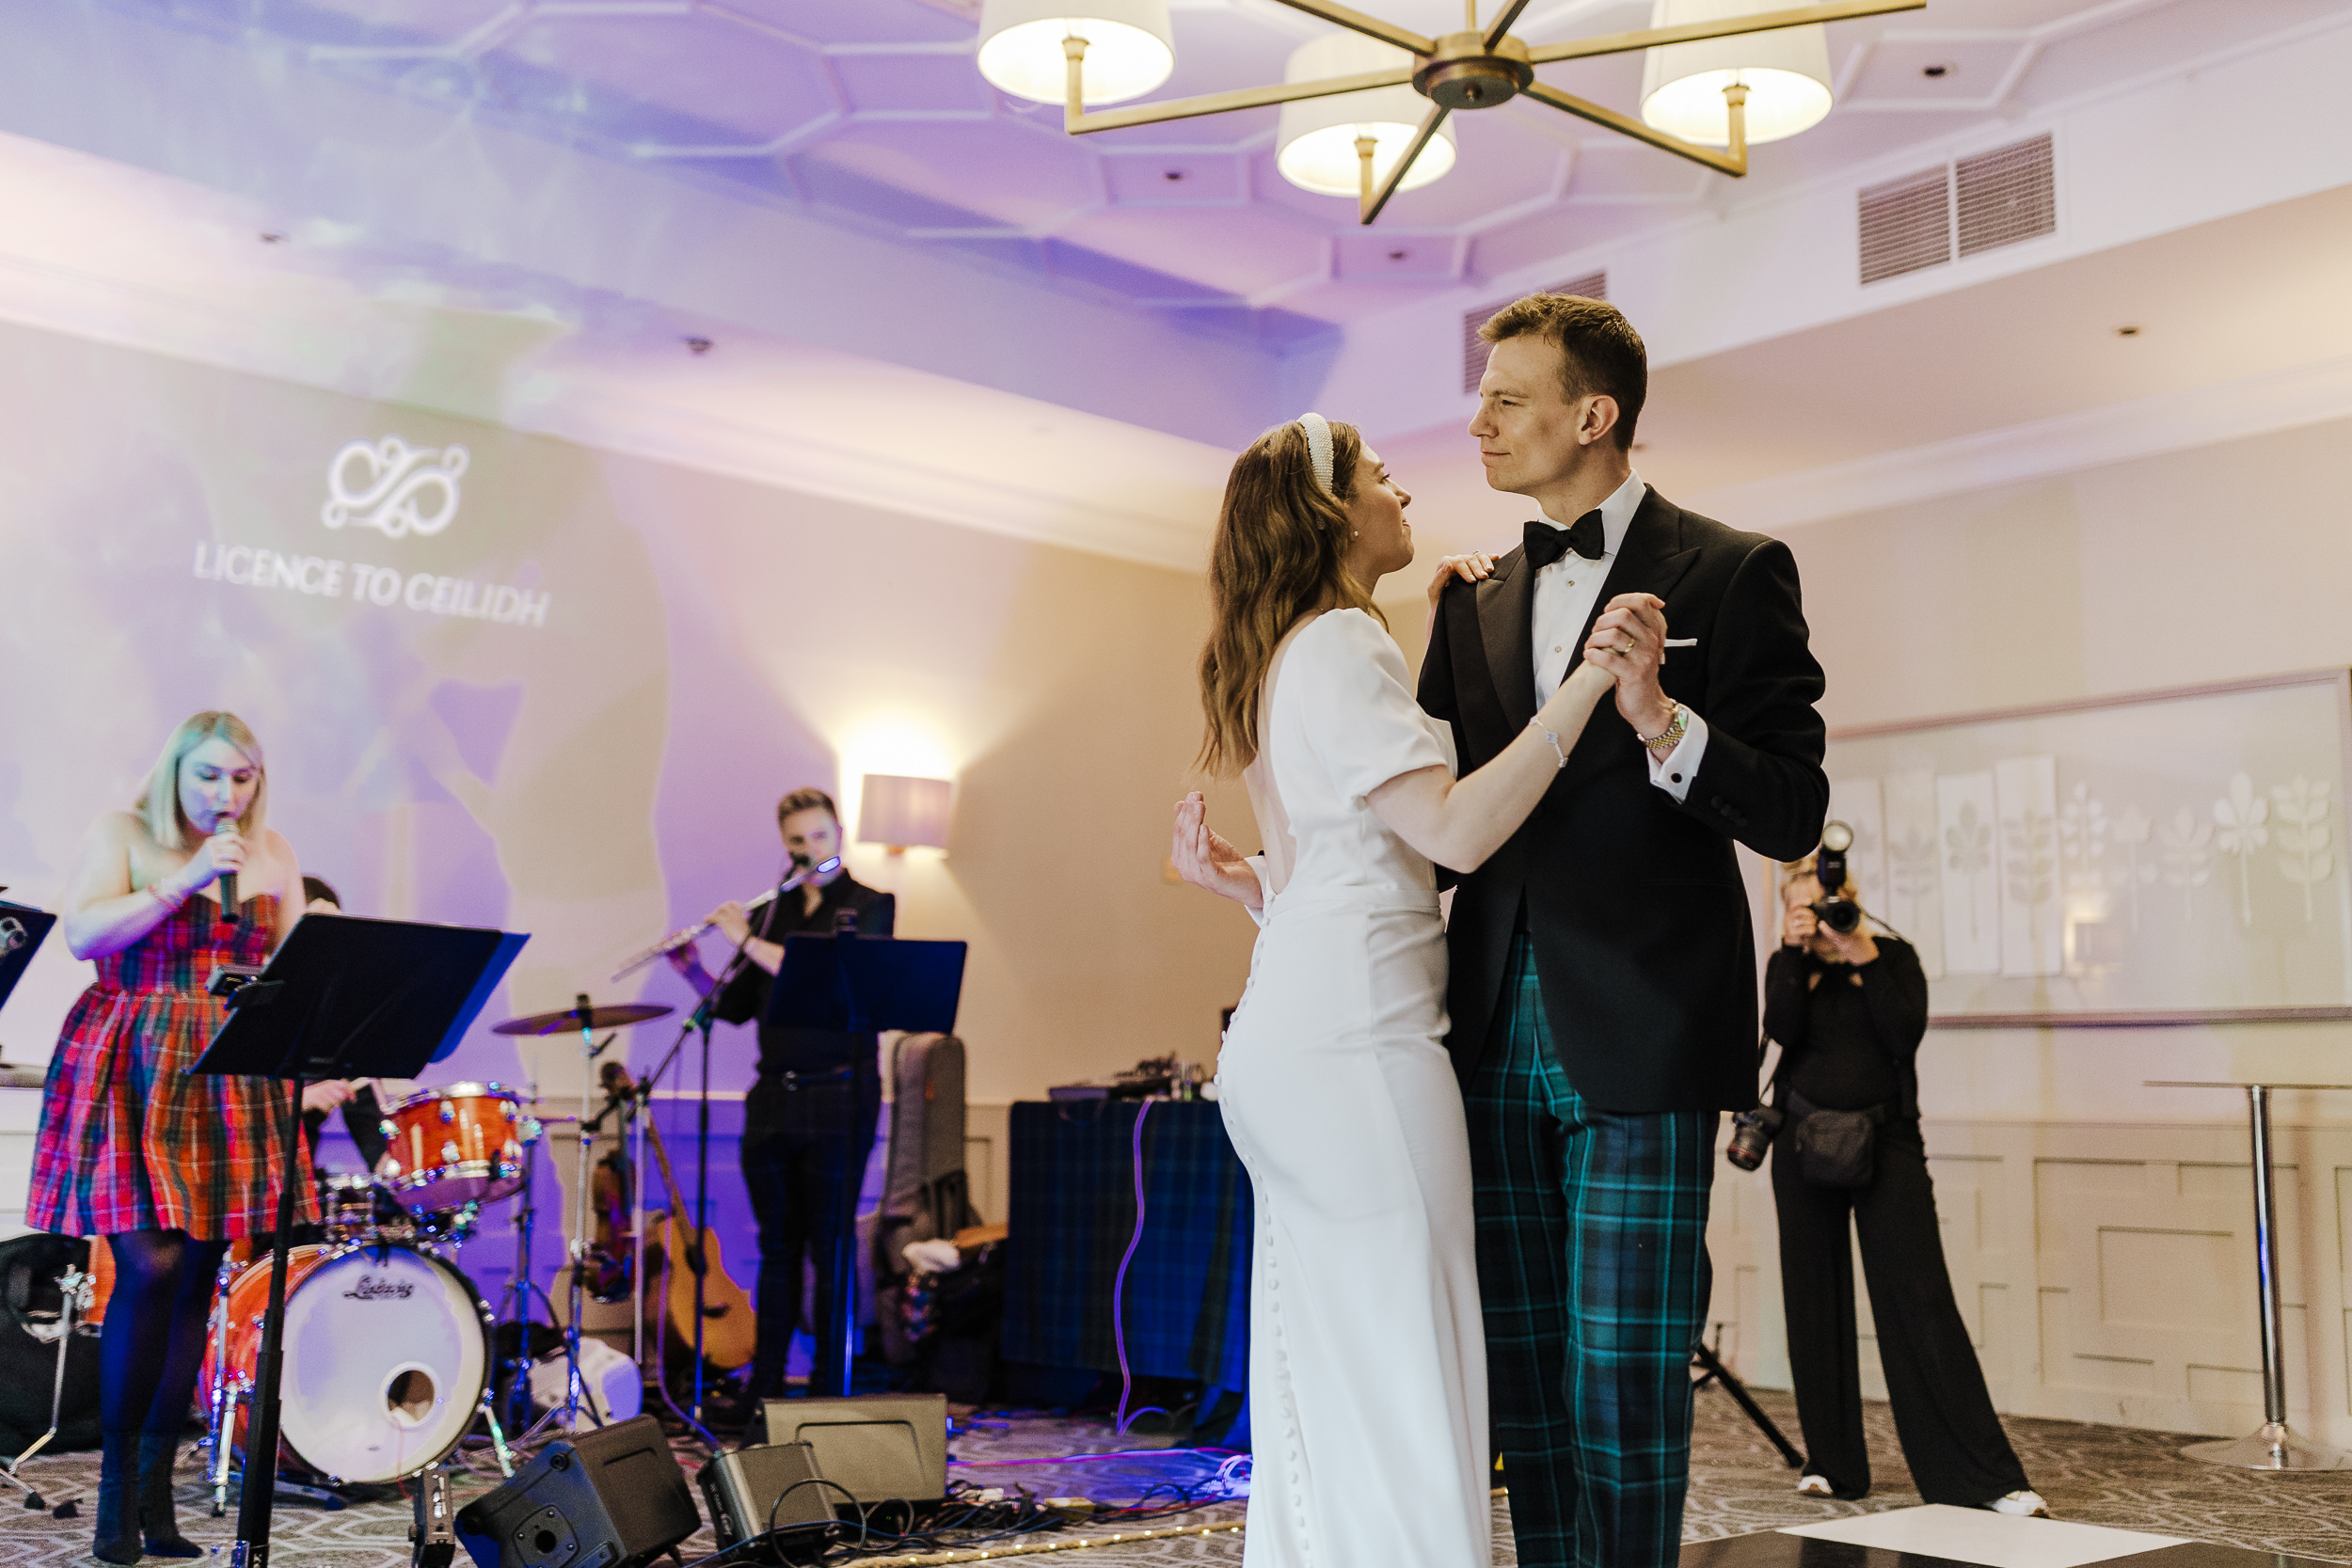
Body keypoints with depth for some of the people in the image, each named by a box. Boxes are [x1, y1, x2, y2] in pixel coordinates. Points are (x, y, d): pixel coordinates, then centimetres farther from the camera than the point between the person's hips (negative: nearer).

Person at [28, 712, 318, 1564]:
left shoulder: (272, 854, 13)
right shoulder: (121, 835, 3)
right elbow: (83, 935, -11)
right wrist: (185, 880, -16)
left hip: (233, 1081, 4)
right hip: (130, 1073, -4)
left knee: (196, 1276, 1)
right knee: (151, 1263, -15)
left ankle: (156, 1492, 10)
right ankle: (115, 1482, -1)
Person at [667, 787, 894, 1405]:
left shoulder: (870, 907, -1)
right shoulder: (773, 913, 14)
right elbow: (737, 1007, 15)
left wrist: (746, 941, -13)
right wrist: (692, 970, -2)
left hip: (837, 1102, -5)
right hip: (772, 1099, 5)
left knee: (829, 1249, -2)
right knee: (777, 1248, 10)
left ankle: (830, 1390, 6)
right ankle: (764, 1388, 17)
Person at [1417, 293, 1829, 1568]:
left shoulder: (1733, 572, 0)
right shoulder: (1478, 595, 15)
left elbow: (1793, 817, -6)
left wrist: (1661, 717, -21)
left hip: (1642, 1032, -5)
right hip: (1499, 1025, 5)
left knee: (1623, 1368, -3)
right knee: (1523, 1369, 10)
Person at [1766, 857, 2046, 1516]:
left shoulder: (1895, 957, 4)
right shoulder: (1790, 967, 8)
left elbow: (1905, 1035, -12)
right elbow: (1782, 1030, -11)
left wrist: (1865, 961, -13)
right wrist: (1794, 953, -12)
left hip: (1885, 1140, -2)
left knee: (1920, 1300, -8)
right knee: (1815, 1300, 6)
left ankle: (1985, 1478, -8)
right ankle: (1832, 1464, 17)